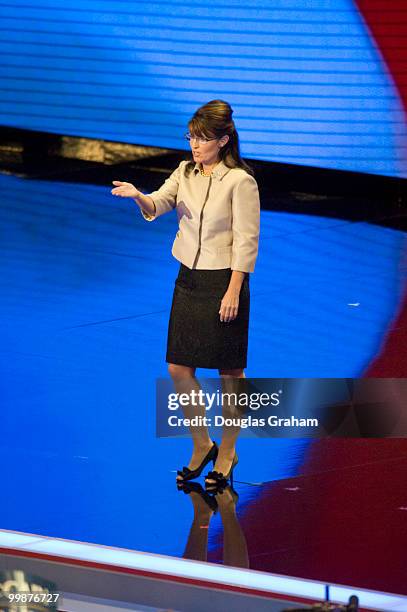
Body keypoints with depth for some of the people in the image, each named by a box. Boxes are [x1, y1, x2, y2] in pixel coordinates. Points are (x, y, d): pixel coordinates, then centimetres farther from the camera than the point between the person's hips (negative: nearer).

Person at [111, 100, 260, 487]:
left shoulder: (240, 182, -13)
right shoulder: (185, 172, 5)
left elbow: (246, 241, -13)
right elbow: (158, 204, -9)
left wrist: (233, 292, -17)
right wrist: (138, 196, -32)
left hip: (223, 282, -6)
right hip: (188, 280, 6)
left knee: (229, 371, 6)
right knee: (179, 368, 6)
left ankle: (227, 452, 21)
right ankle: (201, 446, 23)